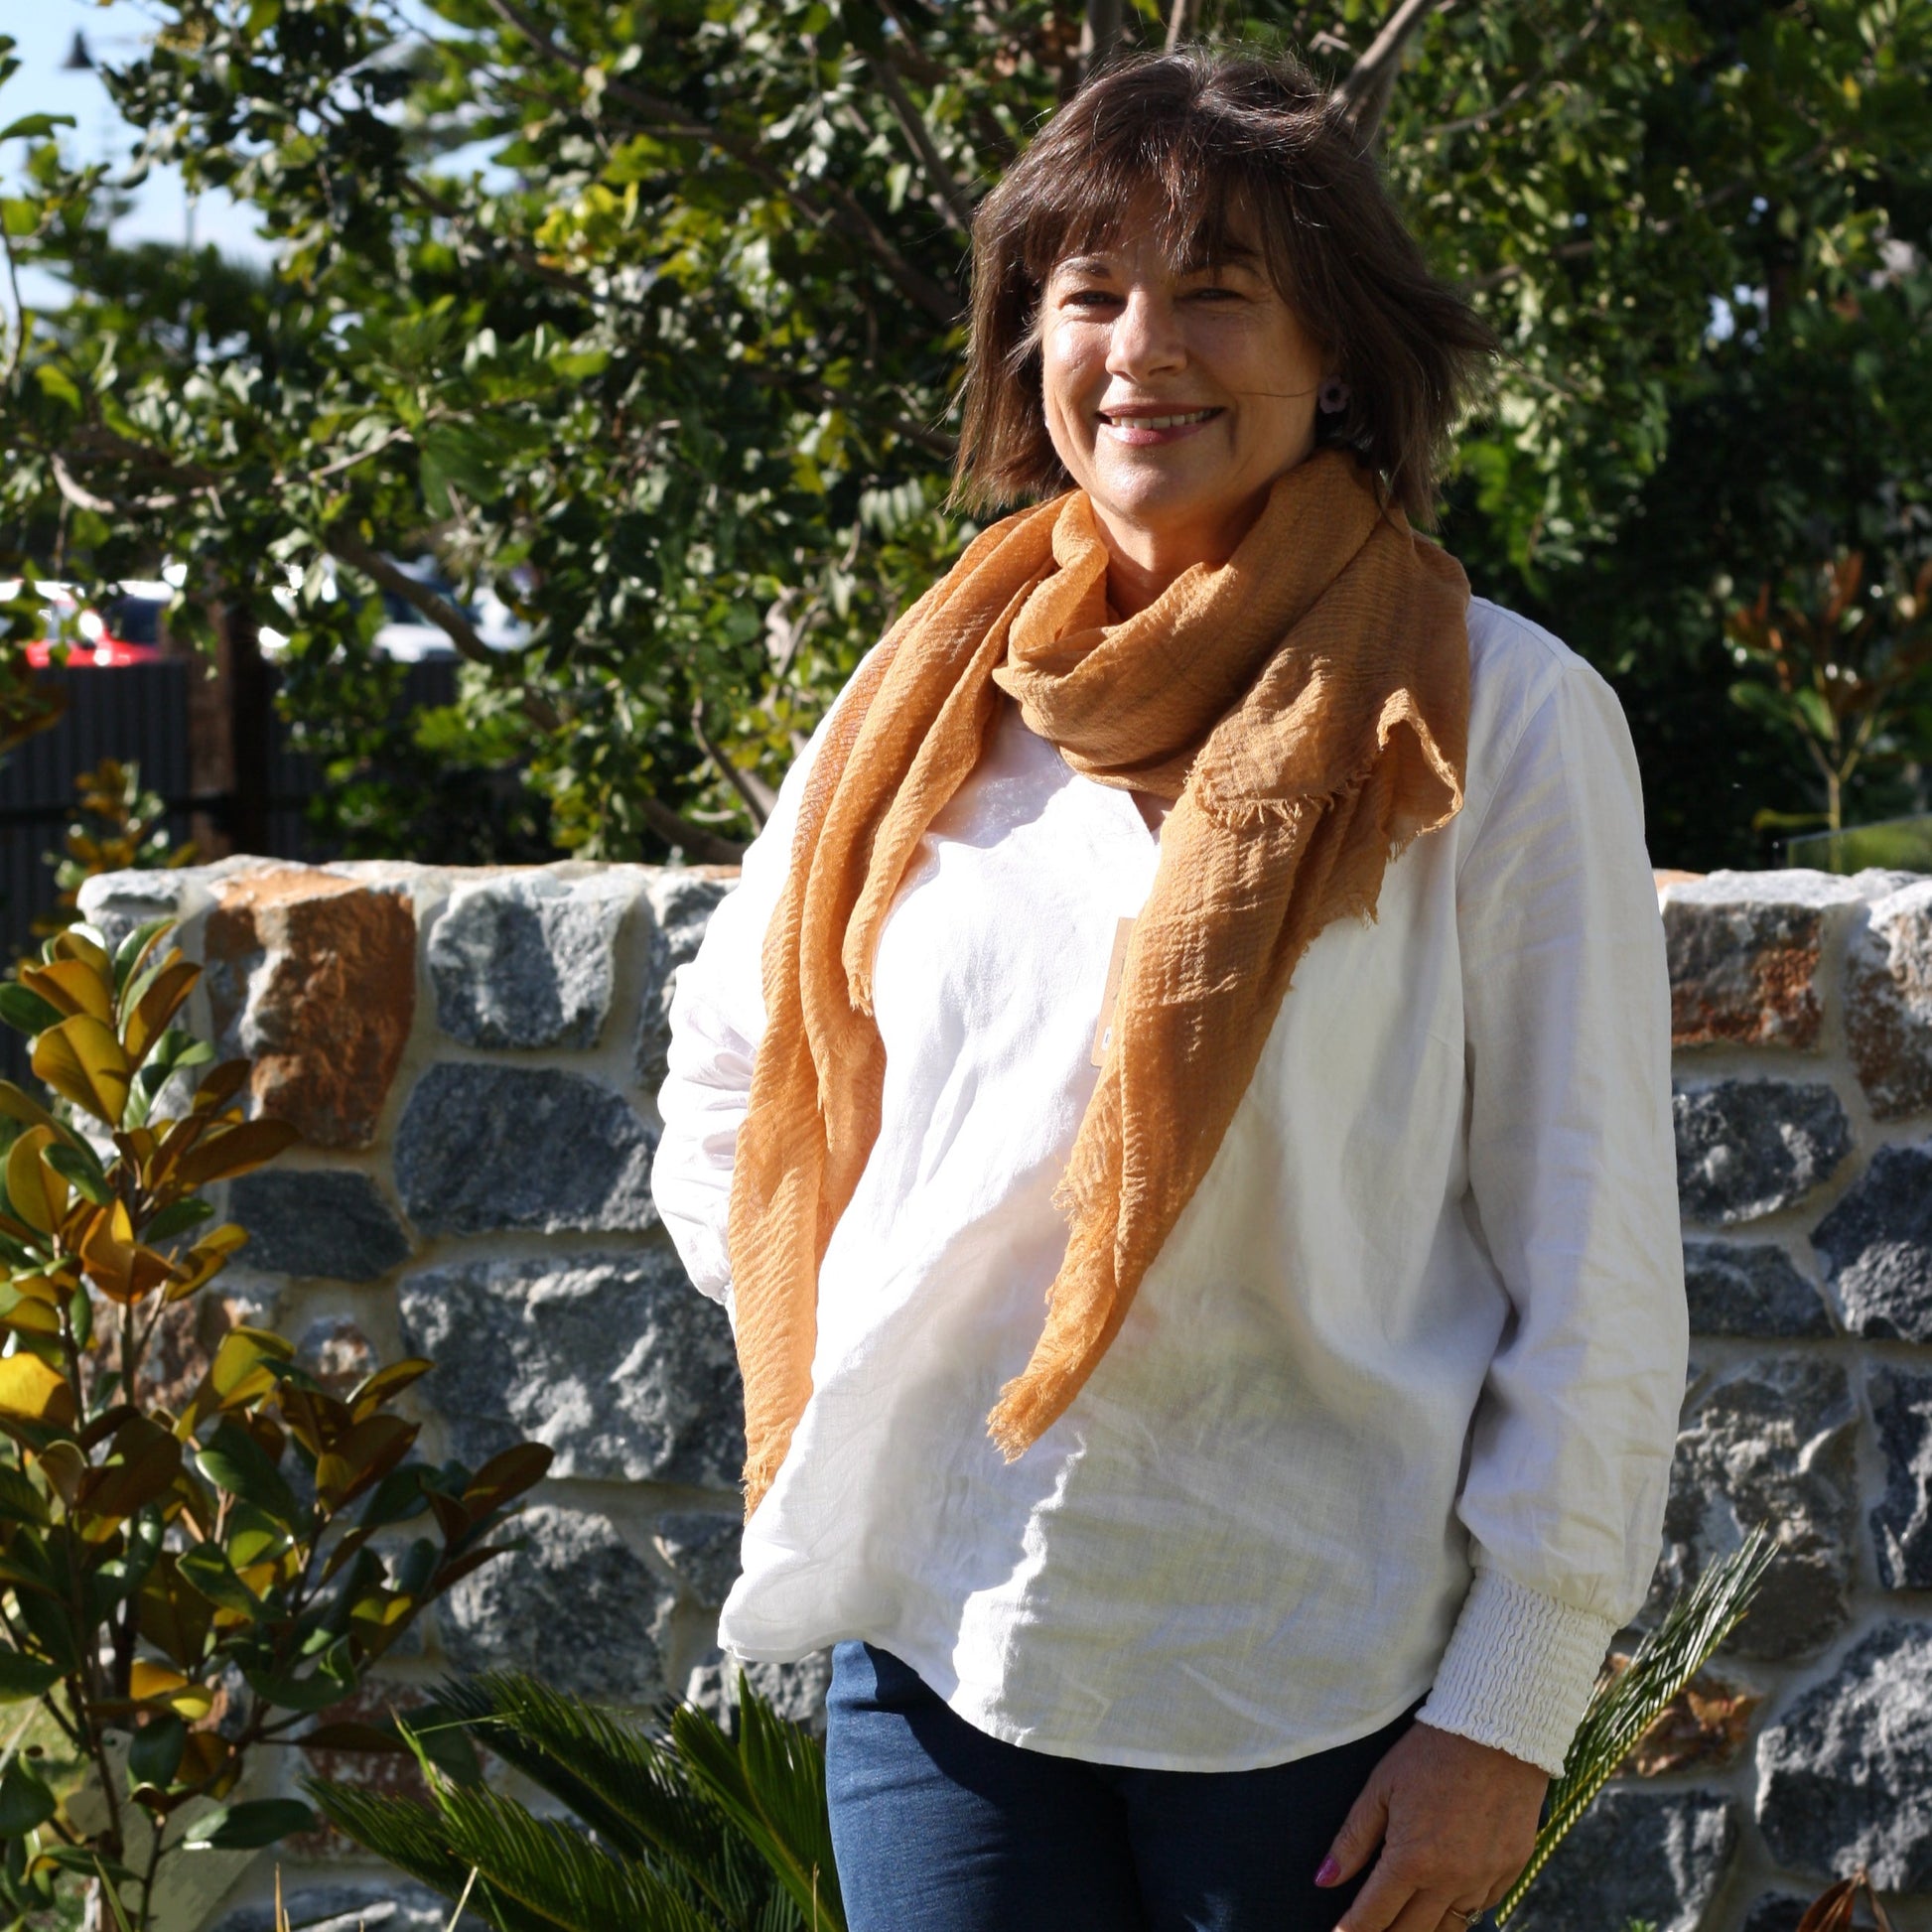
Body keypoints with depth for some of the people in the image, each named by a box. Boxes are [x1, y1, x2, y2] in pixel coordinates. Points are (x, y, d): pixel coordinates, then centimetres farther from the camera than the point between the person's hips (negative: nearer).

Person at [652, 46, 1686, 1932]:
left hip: (1311, 1676, -3)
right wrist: (834, 1365, 8)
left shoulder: (1497, 719, -5)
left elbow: (1593, 1263, -6)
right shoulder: (929, 699, 6)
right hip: (936, 1637, 3)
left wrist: (1509, 1708, -9)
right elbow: (729, 1070, 22)